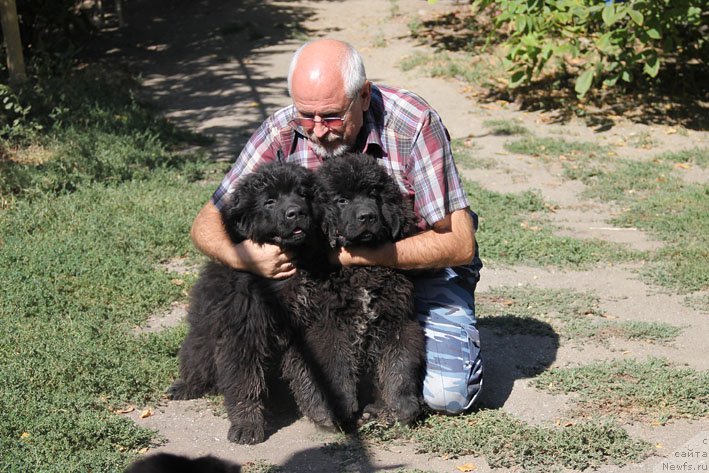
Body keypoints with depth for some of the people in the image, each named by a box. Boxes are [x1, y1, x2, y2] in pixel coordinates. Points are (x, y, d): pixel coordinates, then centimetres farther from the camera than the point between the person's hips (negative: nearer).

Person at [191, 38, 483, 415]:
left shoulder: (414, 125, -27)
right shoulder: (282, 133, -18)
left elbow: (458, 244, -26)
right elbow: (207, 224, -13)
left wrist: (355, 255, -35)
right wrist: (244, 256, -37)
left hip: (424, 264, -3)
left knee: (447, 393, -21)